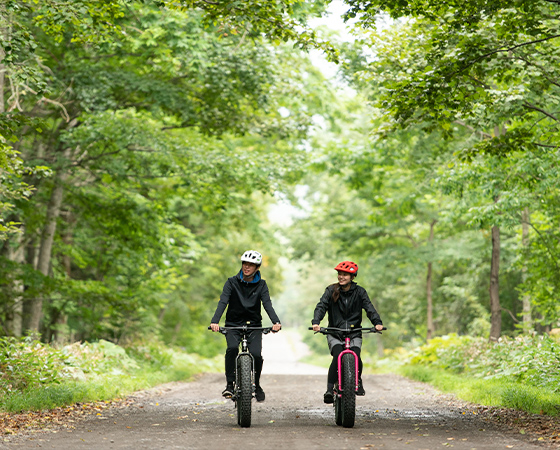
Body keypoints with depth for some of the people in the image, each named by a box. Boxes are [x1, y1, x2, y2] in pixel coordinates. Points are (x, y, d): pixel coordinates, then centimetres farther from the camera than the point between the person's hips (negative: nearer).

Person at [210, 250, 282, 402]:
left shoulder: (261, 285, 1)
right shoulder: (232, 282, -2)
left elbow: (267, 304, -12)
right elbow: (223, 302, -14)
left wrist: (276, 322, -31)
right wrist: (215, 321, -32)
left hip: (254, 326, 1)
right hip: (233, 325, -1)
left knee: (256, 354, -19)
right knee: (232, 348, -30)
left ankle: (256, 384, 8)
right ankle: (230, 384, -18)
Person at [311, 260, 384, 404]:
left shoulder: (359, 292, 3)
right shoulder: (331, 290, 1)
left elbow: (369, 308, -7)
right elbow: (321, 306, -10)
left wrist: (377, 323, -27)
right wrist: (316, 322, -29)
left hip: (354, 334, 1)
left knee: (355, 358, -22)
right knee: (338, 356, -27)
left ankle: (357, 380, 10)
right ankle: (330, 389, -22)